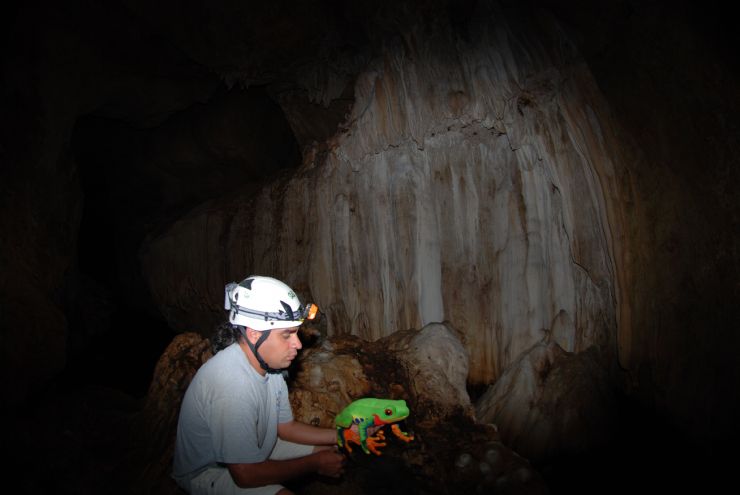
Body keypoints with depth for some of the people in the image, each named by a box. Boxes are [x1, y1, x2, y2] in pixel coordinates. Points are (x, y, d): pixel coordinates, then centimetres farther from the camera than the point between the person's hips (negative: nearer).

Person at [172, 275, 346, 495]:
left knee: (331, 451, 7)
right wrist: (314, 464, -19)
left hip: (252, 453, 9)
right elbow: (245, 474, -31)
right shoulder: (231, 385, -36)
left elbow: (285, 427, 5)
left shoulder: (267, 362, -7)